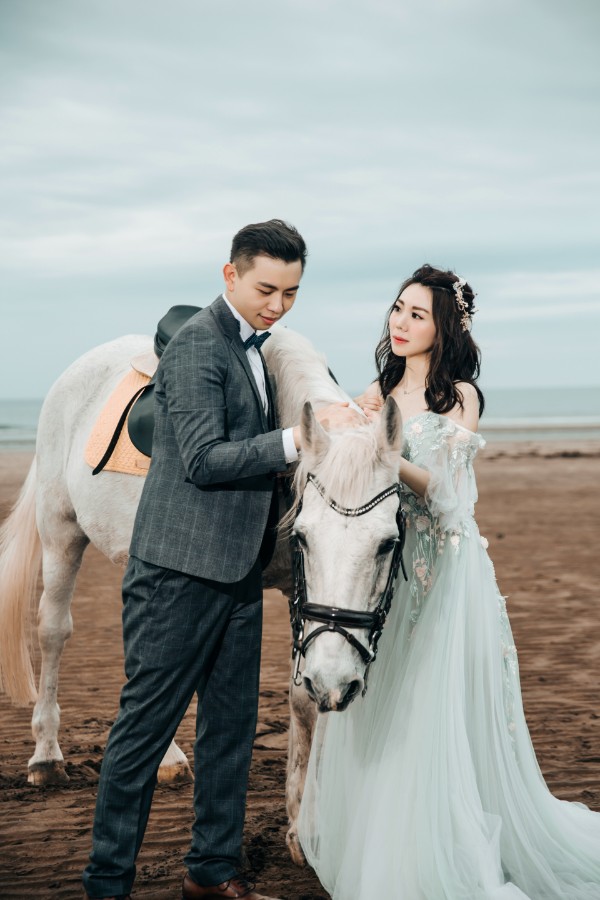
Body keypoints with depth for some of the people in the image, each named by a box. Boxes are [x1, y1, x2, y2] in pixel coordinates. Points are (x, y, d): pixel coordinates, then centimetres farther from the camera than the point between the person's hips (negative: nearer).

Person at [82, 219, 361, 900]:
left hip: (237, 570, 9)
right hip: (181, 569, -9)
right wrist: (303, 436, -23)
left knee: (231, 726, 14)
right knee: (146, 725, 0)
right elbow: (204, 459, -21)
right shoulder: (198, 345, -13)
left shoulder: (255, 346, 15)